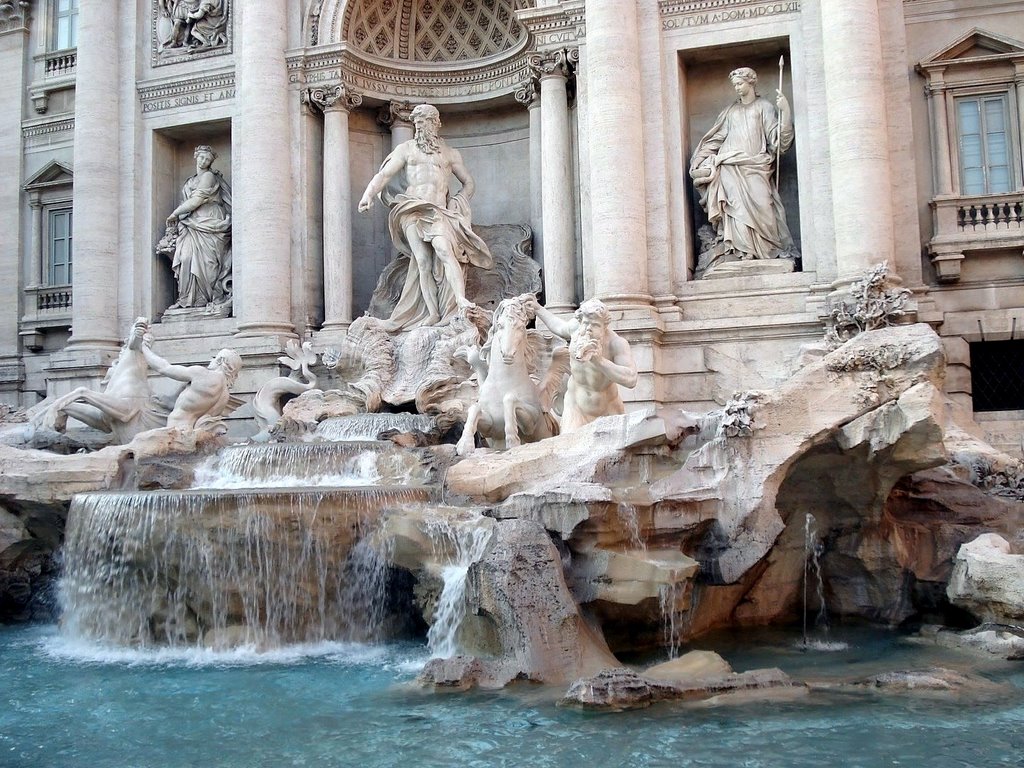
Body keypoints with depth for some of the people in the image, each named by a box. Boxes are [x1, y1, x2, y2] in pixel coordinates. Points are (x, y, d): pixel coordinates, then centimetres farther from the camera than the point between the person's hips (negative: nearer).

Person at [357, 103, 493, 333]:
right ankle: (433, 316, -15)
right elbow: (384, 174, 5)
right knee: (423, 262, -13)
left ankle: (461, 301, -34)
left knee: (445, 250, -25)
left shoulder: (450, 153, 19)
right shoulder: (406, 148, 16)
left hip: (438, 211, 0)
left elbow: (468, 183, 25)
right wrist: (368, 195, -13)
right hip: (412, 210, 0)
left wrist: (458, 201, 6)